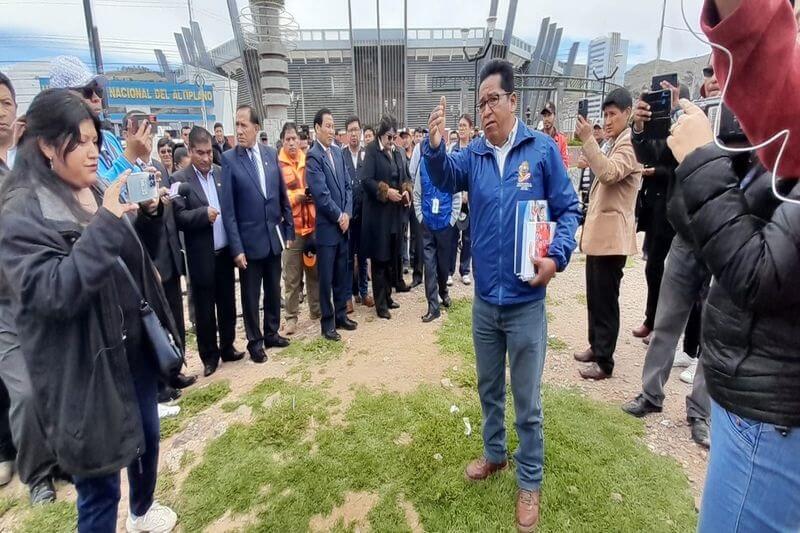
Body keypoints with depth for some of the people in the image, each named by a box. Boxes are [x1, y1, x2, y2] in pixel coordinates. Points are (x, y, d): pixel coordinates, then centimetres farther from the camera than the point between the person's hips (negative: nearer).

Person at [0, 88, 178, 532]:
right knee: (99, 484, 7)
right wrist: (104, 225, -33)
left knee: (147, 438, 25)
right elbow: (51, 293, -29)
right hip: (85, 365, -7)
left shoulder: (102, 194, 6)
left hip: (134, 347, 7)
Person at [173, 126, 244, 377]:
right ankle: (209, 356, 22)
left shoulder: (222, 173, 7)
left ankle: (227, 348, 30)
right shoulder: (179, 179, -5)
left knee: (227, 303, 14)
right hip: (201, 256, -4)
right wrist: (203, 213, -27)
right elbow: (179, 217, -11)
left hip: (225, 251, 4)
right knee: (204, 308, 8)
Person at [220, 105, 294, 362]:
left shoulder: (271, 153, 4)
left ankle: (271, 333, 34)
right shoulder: (228, 159, -7)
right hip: (250, 239, -4)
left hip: (274, 236, 4)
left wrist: (289, 230, 7)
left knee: (273, 290, 16)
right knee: (251, 295, 9)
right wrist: (236, 247, -14)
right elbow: (228, 208, -10)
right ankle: (255, 341, 25)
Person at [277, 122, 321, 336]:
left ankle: (317, 310, 29)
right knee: (292, 276, 2)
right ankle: (291, 317, 13)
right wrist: (299, 196, -19)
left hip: (312, 225, 4)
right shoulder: (277, 165, -6)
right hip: (291, 227, -4)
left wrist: (313, 195, 0)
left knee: (315, 271, 14)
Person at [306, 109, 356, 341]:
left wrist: (347, 213, -1)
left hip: (343, 223, 7)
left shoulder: (337, 151, 12)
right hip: (326, 226, -7)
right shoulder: (312, 156, -11)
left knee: (342, 274, 14)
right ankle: (327, 322, 15)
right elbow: (321, 193, -17)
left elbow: (347, 185, 11)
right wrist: (338, 216, -9)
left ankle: (341, 315, 28)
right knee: (326, 277, 3)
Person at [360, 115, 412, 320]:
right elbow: (366, 180, -15)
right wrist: (387, 191, -19)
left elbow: (405, 177, 19)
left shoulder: (397, 152, 13)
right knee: (379, 258, -1)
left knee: (393, 256, 12)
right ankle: (380, 303, 7)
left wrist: (406, 191, -1)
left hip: (395, 212, 7)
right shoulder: (371, 151, -7)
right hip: (378, 213, -7)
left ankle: (387, 296, 25)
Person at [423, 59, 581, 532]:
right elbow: (445, 179, -15)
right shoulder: (473, 154, 3)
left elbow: (569, 209, -4)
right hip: (484, 299, 4)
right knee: (489, 387, 21)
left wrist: (557, 256, -19)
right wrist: (435, 146, -35)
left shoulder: (542, 148, -6)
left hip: (526, 301, -3)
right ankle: (495, 454, 45)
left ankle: (530, 483, 32)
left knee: (527, 399, 10)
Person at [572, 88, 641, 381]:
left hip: (612, 233, -10)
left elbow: (609, 173, -29)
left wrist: (588, 140, -28)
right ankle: (595, 346, 30)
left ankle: (604, 361, 7)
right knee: (594, 296, 17)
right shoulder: (613, 142, 19)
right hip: (597, 230, 10)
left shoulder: (630, 142, -11)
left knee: (605, 299, -3)